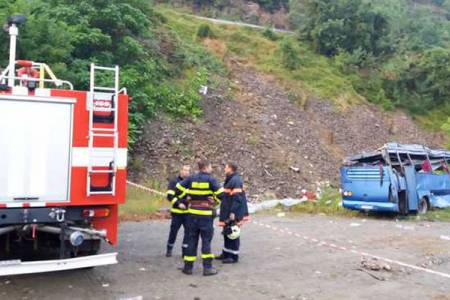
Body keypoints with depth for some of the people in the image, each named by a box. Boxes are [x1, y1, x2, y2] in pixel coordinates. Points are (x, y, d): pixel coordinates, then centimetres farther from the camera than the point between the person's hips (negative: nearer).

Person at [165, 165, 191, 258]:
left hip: (188, 212, 2)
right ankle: (169, 250, 23)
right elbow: (170, 195, -8)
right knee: (173, 230, 6)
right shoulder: (174, 181, 0)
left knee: (188, 231, 1)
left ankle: (185, 251, 12)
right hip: (177, 212, -2)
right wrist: (178, 204, -18)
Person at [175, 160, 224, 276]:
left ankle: (188, 267, 14)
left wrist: (185, 201, 16)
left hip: (192, 213, 4)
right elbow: (220, 195, -12)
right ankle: (207, 267, 6)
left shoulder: (191, 179, 4)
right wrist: (215, 203, 7)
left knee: (192, 240, 11)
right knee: (206, 240, 4)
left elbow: (178, 189, 5)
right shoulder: (211, 180, -9)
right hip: (206, 214, -4)